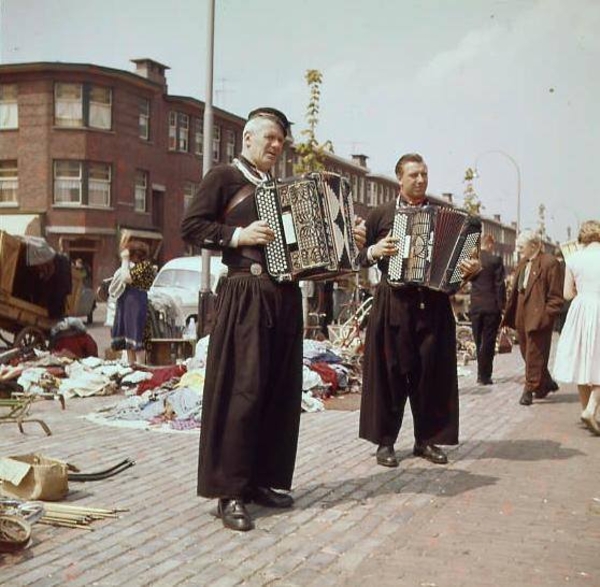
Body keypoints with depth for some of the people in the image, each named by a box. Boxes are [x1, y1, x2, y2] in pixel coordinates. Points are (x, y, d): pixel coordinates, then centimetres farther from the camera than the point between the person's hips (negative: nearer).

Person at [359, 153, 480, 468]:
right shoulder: (380, 214, 7)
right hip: (393, 302, -2)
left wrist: (472, 268, -9)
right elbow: (359, 254, 10)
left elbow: (462, 253, 11)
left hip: (433, 304, 2)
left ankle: (427, 439, 16)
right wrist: (374, 251, -10)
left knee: (432, 371, 4)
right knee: (391, 370, 0)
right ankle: (385, 441, 9)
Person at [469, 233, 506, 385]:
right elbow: (500, 285, -11)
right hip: (491, 306, -4)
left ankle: (482, 373, 20)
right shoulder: (495, 260, -11)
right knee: (488, 342, 2)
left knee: (479, 341, 14)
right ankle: (484, 375, 3)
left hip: (475, 306, 4)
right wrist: (502, 306, -6)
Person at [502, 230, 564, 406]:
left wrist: (546, 316, -18)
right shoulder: (522, 264, 16)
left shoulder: (549, 263, -10)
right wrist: (508, 316, 11)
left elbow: (556, 295, -12)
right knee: (526, 352, 14)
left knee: (535, 355, -3)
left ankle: (530, 389, 4)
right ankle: (547, 383, 29)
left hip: (538, 317, -9)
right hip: (522, 316, 9)